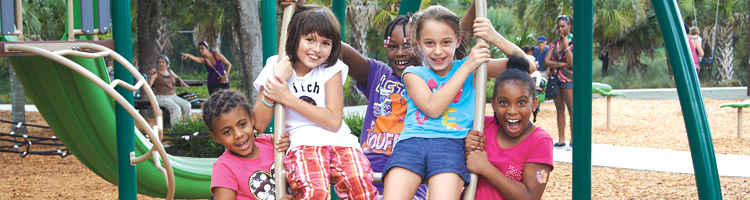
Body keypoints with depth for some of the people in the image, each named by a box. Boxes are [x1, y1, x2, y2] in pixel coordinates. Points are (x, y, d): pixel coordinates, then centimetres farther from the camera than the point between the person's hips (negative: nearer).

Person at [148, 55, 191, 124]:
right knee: (177, 108, -31)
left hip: (173, 96, 6)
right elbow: (149, 85, -19)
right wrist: (151, 74, -30)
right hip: (161, 97, -6)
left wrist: (181, 81, 12)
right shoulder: (156, 73, -5)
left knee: (187, 105, -17)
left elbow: (177, 78, 33)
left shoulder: (169, 71, 13)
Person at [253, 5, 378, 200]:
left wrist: (287, 98, -10)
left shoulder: (331, 69, 5)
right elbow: (259, 125, 1)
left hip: (338, 140, 1)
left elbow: (334, 121, -6)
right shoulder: (275, 67, 5)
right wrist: (276, 80, -10)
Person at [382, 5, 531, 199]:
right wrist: (466, 68, -4)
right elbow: (432, 108, -4)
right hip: (411, 141, 1)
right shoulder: (413, 74, 15)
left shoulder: (471, 67, 15)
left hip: (451, 142, -1)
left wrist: (495, 38, -9)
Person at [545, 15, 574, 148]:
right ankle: (561, 140, 8)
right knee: (559, 109, 6)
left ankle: (573, 140, -5)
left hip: (568, 79, -5)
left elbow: (572, 62, -14)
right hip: (555, 78, 5)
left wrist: (566, 44, -12)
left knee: (572, 109, -7)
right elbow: (546, 62, 0)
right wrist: (562, 64, -10)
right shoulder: (554, 43, 11)